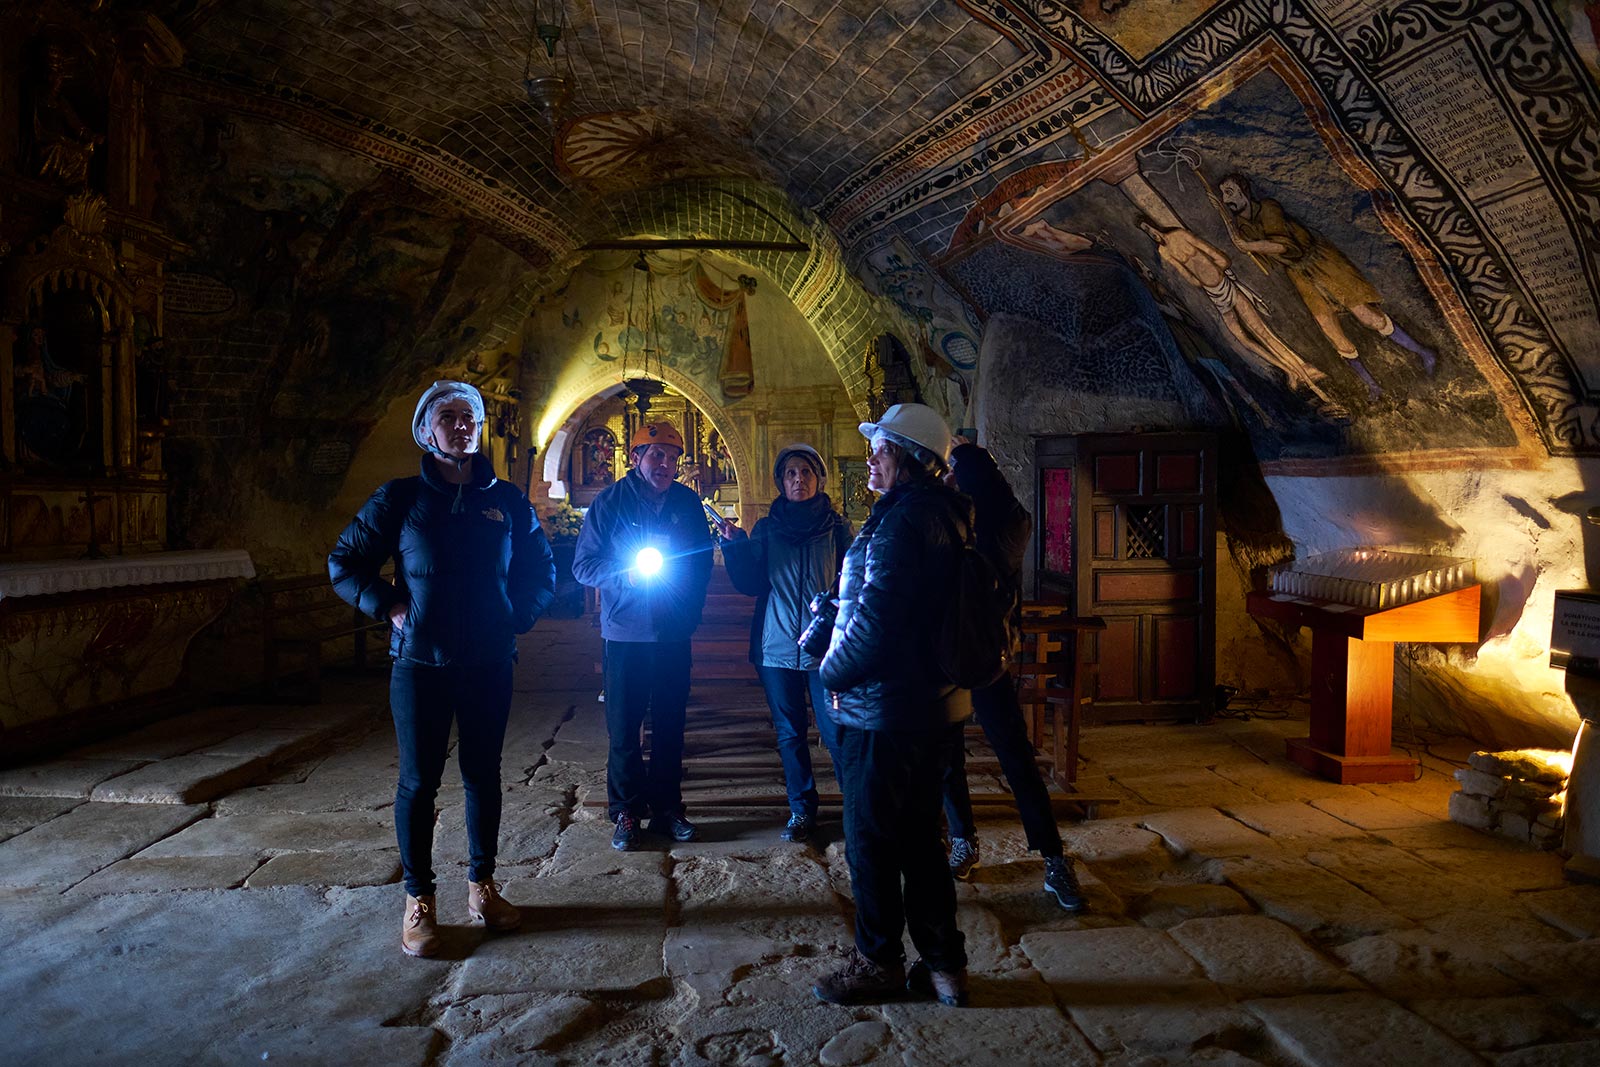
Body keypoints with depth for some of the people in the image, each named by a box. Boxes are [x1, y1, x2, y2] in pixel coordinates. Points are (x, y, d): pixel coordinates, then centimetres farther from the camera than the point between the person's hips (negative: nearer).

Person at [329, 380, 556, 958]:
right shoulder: (399, 498, -1)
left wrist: (516, 617, 5)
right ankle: (418, 901, 17)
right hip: (421, 664, -2)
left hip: (489, 665, 2)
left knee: (483, 775, 11)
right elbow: (343, 563, 6)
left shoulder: (507, 501, 5)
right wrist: (390, 608, -4)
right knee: (419, 781, 4)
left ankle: (482, 888, 26)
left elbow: (542, 570, 16)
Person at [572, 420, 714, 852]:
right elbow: (583, 564, -2)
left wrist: (689, 612, 3)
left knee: (669, 726, 10)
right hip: (624, 634, -2)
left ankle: (667, 808, 22)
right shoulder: (609, 501, -3)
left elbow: (702, 563, 13)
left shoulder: (688, 503, 4)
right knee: (623, 728, 3)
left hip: (674, 635, 2)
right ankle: (625, 812, 17)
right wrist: (625, 576, -19)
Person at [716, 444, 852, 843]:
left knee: (835, 731, -4)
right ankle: (801, 809, 23)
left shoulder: (836, 527, 3)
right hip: (778, 646, 2)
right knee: (789, 733, 10)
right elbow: (751, 584, 3)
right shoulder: (766, 529, 7)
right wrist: (735, 545, -10)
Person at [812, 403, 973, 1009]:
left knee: (869, 836, 6)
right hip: (936, 701, 10)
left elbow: (874, 619, -24)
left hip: (888, 707, -10)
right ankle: (943, 963, 26)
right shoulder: (946, 515, 12)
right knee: (918, 833, 18)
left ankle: (879, 962, 22)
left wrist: (832, 672, -7)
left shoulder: (902, 520, -19)